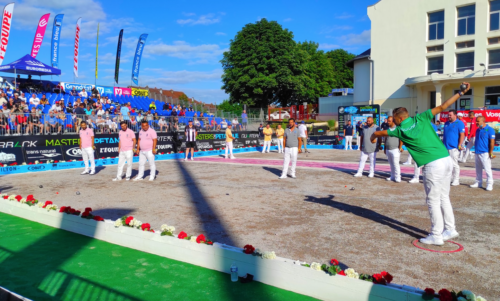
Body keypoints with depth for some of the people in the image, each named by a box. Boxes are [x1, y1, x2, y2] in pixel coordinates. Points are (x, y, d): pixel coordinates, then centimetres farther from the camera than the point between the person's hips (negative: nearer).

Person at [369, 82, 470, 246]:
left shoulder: (400, 131, -1)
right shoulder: (421, 118, 7)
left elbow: (379, 133, 14)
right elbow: (442, 107, 6)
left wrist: (373, 137, 36)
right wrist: (461, 92, 13)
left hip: (433, 165, -6)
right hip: (447, 159, 6)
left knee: (433, 201, 3)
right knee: (444, 198, 18)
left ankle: (436, 236, 9)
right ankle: (449, 229, 25)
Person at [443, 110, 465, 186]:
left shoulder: (459, 123, -4)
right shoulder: (446, 123, 17)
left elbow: (462, 135, -8)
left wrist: (459, 145, -15)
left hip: (454, 147, -7)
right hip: (445, 147, 7)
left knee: (454, 164, -4)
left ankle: (456, 180, 5)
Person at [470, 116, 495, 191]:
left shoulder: (489, 129, -9)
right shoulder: (477, 130, 13)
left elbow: (492, 142, -12)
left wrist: (491, 152, -15)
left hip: (485, 153, -8)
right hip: (477, 153, 8)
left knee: (487, 169, -6)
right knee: (478, 169, 13)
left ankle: (489, 184, -1)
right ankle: (478, 183, 22)